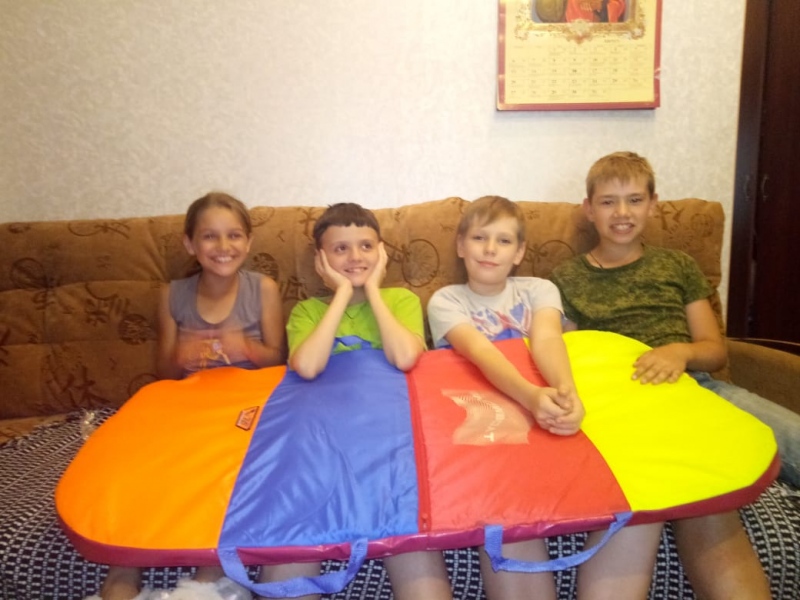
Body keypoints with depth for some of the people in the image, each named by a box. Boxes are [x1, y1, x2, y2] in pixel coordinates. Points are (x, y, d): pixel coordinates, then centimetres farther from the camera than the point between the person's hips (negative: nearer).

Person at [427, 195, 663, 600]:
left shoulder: (539, 289, 12)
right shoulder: (446, 301, 4)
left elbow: (546, 340, -11)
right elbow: (480, 352, -18)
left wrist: (566, 390, -37)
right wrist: (530, 396, -40)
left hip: (546, 415, 3)